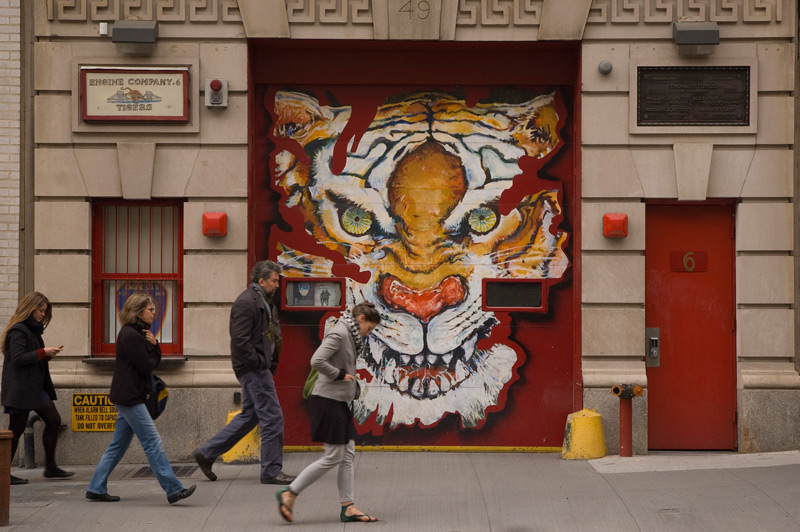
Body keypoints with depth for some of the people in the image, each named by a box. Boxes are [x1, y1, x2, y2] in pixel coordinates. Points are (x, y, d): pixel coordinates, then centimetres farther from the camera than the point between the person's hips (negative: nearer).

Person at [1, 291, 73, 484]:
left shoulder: (32, 329, 16)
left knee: (53, 420, 6)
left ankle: (50, 467, 12)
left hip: (36, 387, 10)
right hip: (21, 388, -10)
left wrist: (48, 354, 2)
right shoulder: (18, 331, -13)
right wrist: (43, 352, -19)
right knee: (16, 429, -3)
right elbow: (18, 358, -22)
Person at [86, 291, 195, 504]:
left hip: (129, 397, 10)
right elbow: (147, 366, -18)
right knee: (153, 442, -10)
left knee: (118, 445, 12)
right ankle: (173, 490, -10)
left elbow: (156, 361, 15)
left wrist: (154, 344, -4)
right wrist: (151, 352, 3)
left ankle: (96, 489, 15)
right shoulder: (130, 335, -16)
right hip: (130, 397, -10)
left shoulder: (139, 332, 16)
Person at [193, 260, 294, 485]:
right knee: (272, 417, -6)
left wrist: (271, 360, 13)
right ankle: (271, 471, 2)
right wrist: (259, 363, -18)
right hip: (253, 369, -11)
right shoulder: (246, 302, -15)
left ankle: (207, 453, 21)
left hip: (258, 368, 11)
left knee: (250, 416, 16)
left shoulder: (261, 301, 17)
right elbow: (239, 340, -22)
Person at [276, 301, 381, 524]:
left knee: (348, 454, 8)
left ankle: (348, 507, 10)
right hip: (327, 400, -10)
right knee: (332, 457, -7)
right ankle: (289, 493, -1)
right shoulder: (338, 334, -15)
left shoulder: (349, 335, 15)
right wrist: (340, 374, -16)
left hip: (339, 401, 10)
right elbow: (317, 361, -25)